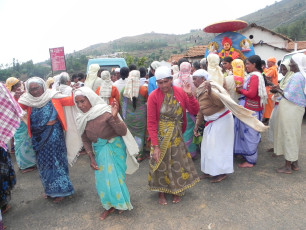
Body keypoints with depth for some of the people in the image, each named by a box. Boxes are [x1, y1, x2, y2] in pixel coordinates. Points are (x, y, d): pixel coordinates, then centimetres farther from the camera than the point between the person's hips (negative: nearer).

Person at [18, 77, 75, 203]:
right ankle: (50, 189, 35)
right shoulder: (28, 101, 2)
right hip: (38, 137, 5)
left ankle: (60, 189, 20)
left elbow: (71, 101, -12)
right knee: (43, 162, 15)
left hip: (54, 134, -4)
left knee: (56, 160, 4)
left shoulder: (53, 97, -8)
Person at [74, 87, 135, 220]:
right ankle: (109, 206, 34)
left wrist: (114, 117, -40)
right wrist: (91, 158, 0)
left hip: (114, 149, -5)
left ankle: (120, 203, 34)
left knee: (114, 176, 5)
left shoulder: (105, 112, -22)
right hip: (98, 152, 5)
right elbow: (85, 140, 7)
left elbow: (123, 132, -25)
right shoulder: (82, 119, -4)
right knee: (102, 179, 11)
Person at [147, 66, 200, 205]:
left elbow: (195, 111, -4)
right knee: (160, 163, 11)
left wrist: (190, 95, -19)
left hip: (176, 135, 3)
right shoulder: (154, 96, -15)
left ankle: (176, 190, 39)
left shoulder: (180, 92, -6)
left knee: (178, 162, 14)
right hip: (160, 136, -2)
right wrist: (155, 145, -18)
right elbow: (151, 122, -15)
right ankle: (161, 192, 35)